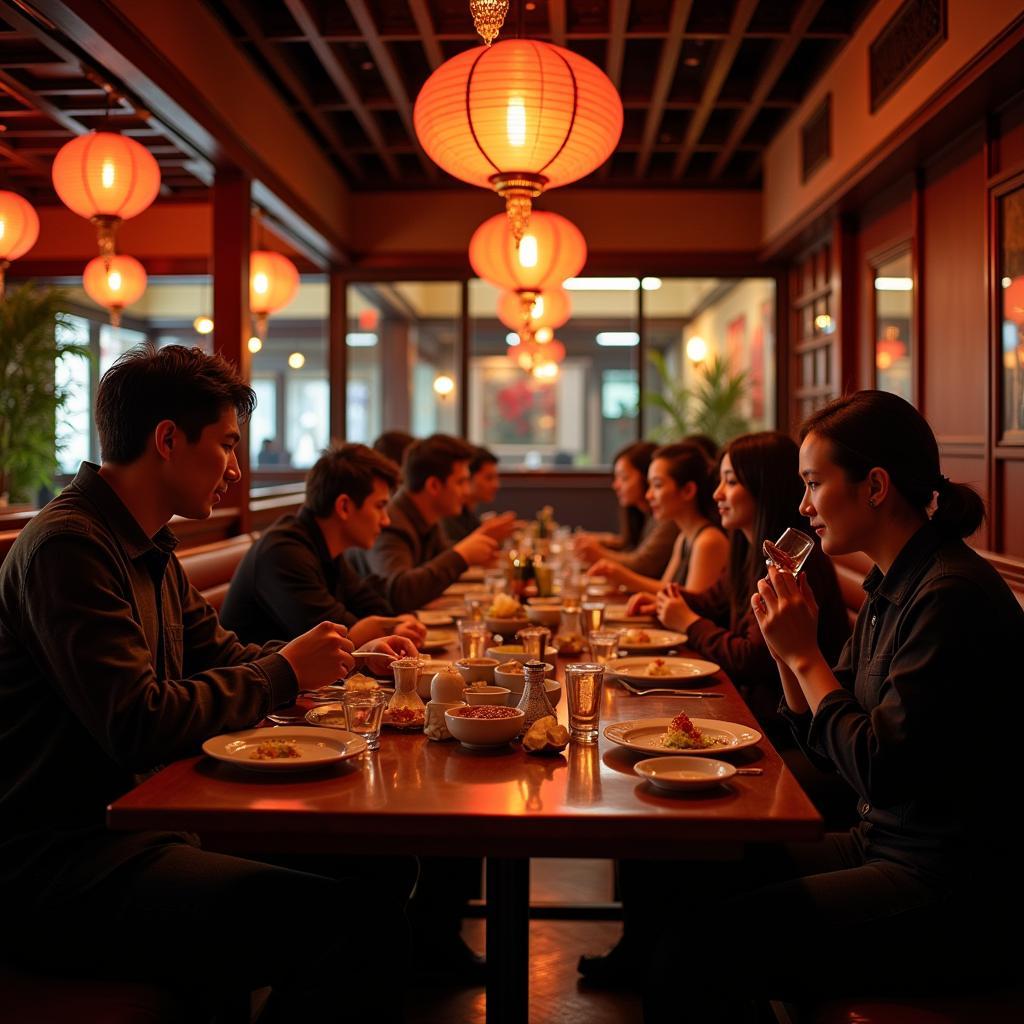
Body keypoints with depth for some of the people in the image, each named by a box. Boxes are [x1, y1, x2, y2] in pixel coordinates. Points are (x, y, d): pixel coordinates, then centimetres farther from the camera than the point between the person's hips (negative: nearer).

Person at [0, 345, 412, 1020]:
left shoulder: (151, 551, 15)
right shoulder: (68, 547, -17)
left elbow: (221, 654, 24)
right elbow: (138, 725, -25)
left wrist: (342, 656, 10)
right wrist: (285, 672, -13)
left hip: (131, 826, 10)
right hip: (55, 867, -10)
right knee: (351, 926, -24)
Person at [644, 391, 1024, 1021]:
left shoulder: (953, 595, -20)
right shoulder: (891, 587, 9)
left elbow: (880, 771, -22)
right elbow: (826, 744, 14)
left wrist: (804, 655, -13)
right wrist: (791, 644, -1)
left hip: (956, 895, -9)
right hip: (885, 846, 9)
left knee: (707, 950, -18)